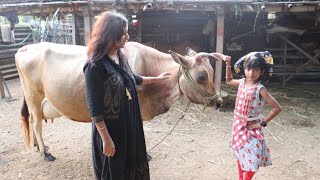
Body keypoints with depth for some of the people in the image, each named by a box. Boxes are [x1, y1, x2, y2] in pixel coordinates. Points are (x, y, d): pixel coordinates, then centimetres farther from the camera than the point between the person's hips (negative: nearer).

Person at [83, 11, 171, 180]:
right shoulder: (95, 66, -22)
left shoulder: (120, 57, 2)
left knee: (131, 165, 23)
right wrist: (106, 139, -18)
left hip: (129, 125, 8)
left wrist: (156, 79, 29)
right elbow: (94, 108, -20)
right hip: (110, 129, -7)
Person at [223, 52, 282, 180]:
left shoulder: (260, 89, -19)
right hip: (238, 125, 6)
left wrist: (262, 123, -15)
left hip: (251, 128, -5)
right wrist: (228, 65, 11)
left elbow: (277, 108, -20)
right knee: (240, 155, 19)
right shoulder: (242, 82, -2)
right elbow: (229, 81, 20)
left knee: (251, 160, -8)